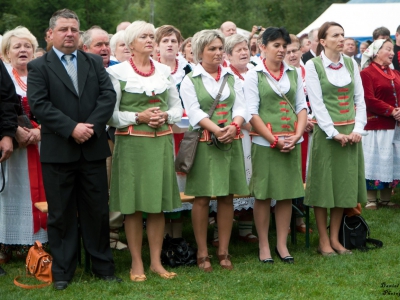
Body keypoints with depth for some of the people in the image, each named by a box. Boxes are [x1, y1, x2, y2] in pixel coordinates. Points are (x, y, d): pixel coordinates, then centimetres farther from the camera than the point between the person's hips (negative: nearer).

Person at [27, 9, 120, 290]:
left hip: (93, 149, 3)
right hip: (58, 151, -2)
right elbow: (39, 104, -10)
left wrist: (92, 126, -14)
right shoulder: (38, 67, 1)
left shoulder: (95, 62, 11)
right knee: (61, 214, 5)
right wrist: (72, 128, -18)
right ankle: (62, 271, 14)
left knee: (98, 210, 8)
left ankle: (103, 266, 20)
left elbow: (108, 95, 0)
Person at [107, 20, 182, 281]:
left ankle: (156, 261, 13)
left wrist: (165, 117, -6)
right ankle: (137, 263, 8)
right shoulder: (118, 72, 0)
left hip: (161, 142, 4)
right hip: (132, 143, -4)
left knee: (159, 203, 5)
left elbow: (177, 108, 14)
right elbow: (111, 113, -4)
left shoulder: (165, 71, 12)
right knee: (134, 204, -1)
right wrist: (138, 117, -15)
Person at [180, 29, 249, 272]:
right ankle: (203, 254, 6)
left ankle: (224, 251, 13)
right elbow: (195, 112, -9)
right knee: (202, 198, -2)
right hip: (204, 143, -4)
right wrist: (217, 130, -22)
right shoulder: (190, 80, 2)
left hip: (231, 142, 4)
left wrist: (234, 126, -15)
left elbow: (240, 107, 5)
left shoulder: (232, 78, 13)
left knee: (227, 197, 5)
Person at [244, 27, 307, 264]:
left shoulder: (294, 74, 10)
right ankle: (264, 245, 12)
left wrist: (297, 135, -8)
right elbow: (252, 113, -7)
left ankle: (282, 244, 16)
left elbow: (302, 107, 7)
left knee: (287, 194, 6)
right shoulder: (254, 75, -1)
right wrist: (274, 140, -13)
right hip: (265, 143, -3)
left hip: (292, 143, 4)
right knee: (263, 195, 1)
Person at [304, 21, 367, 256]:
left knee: (345, 184, 7)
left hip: (351, 133, 5)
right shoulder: (313, 65, -5)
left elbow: (359, 99, 7)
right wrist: (334, 133, -16)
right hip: (326, 133, -5)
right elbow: (317, 103, -10)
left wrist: (358, 129, -6)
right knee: (324, 185, 0)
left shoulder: (351, 64, 9)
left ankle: (335, 238, 17)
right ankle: (324, 240, 9)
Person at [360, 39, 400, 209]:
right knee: (375, 162, -3)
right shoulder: (366, 73, -7)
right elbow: (369, 100, -16)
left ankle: (386, 199, 18)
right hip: (376, 126, -7)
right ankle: (370, 200, 5)